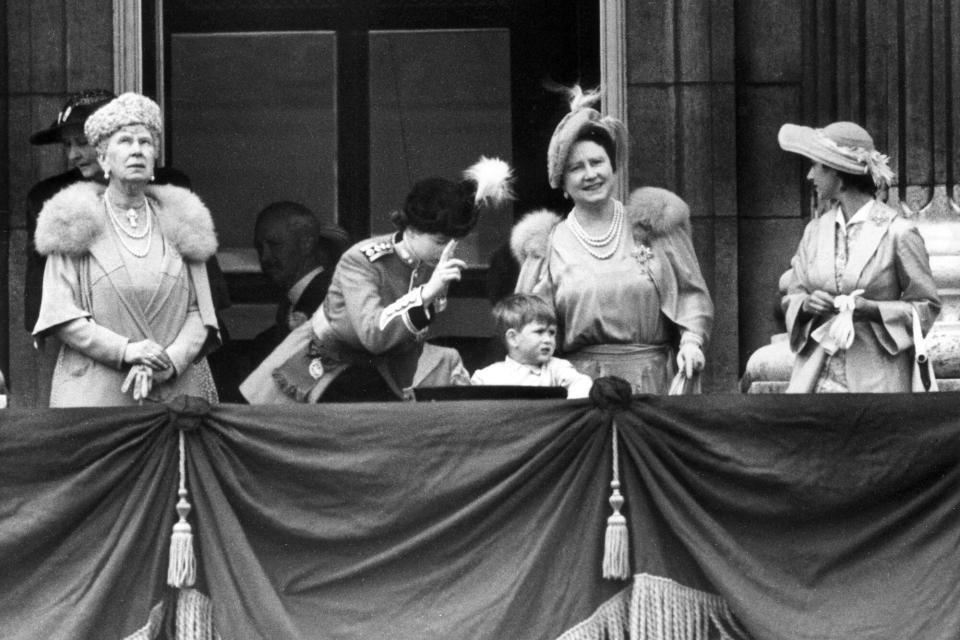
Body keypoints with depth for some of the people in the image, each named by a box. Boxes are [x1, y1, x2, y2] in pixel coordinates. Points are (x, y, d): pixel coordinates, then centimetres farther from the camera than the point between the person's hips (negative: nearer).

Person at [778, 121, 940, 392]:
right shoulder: (815, 230, 12)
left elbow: (926, 306, 1)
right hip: (815, 377, 4)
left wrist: (872, 309, -14)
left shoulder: (898, 232, -4)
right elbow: (792, 297, 17)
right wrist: (806, 304, -6)